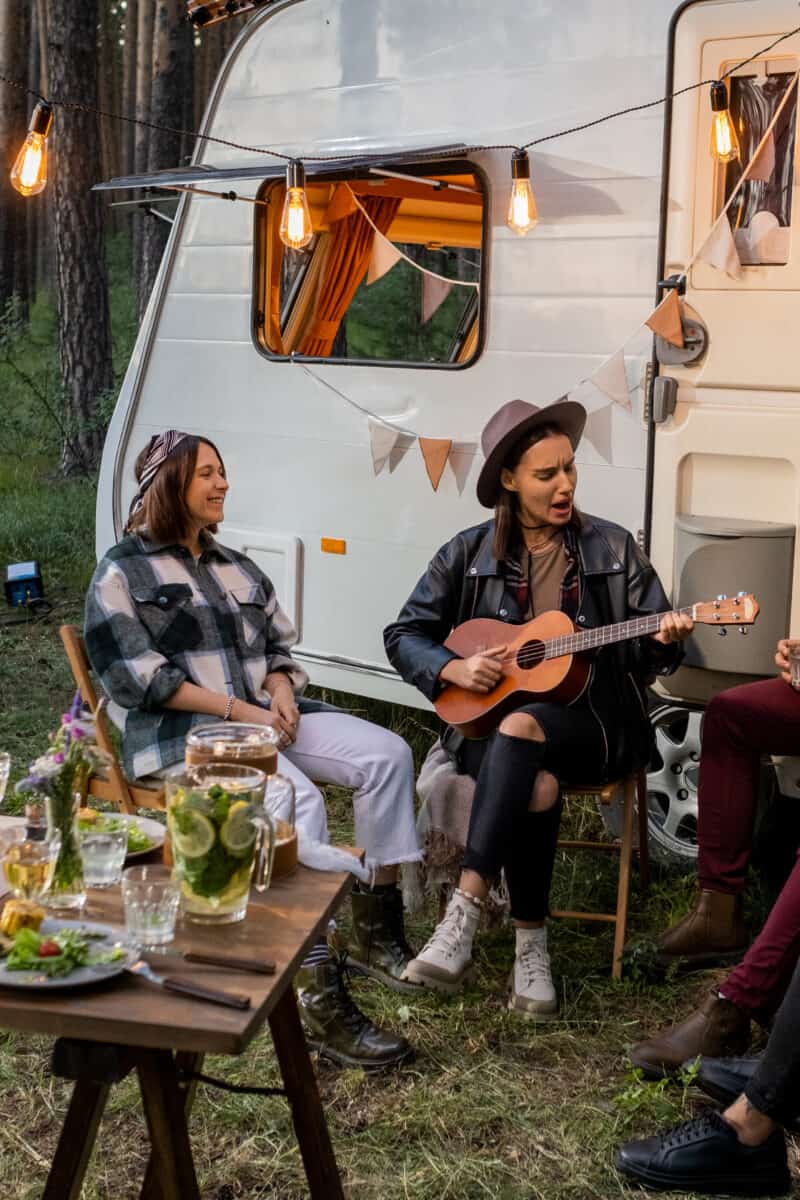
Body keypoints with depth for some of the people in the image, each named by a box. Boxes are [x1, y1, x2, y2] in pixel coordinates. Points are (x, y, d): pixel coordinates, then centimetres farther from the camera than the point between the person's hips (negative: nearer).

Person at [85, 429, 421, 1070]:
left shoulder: (237, 568, 23)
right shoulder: (124, 571, 1)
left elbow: (281, 649, 24)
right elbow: (134, 675, -10)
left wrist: (282, 696, -2)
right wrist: (237, 710, -16)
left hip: (261, 716, 7)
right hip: (179, 732, -7)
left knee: (388, 753, -14)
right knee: (298, 801, -34)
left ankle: (376, 930, -7)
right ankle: (319, 997, -36)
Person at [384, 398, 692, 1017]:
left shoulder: (612, 548, 5)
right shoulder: (469, 554, 6)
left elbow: (649, 650, 6)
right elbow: (405, 635, 10)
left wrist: (664, 640, -18)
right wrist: (453, 669, -9)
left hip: (593, 723, -1)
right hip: (488, 719, 1)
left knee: (521, 728, -37)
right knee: (537, 786, -36)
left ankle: (464, 914, -42)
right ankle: (531, 944, -23)